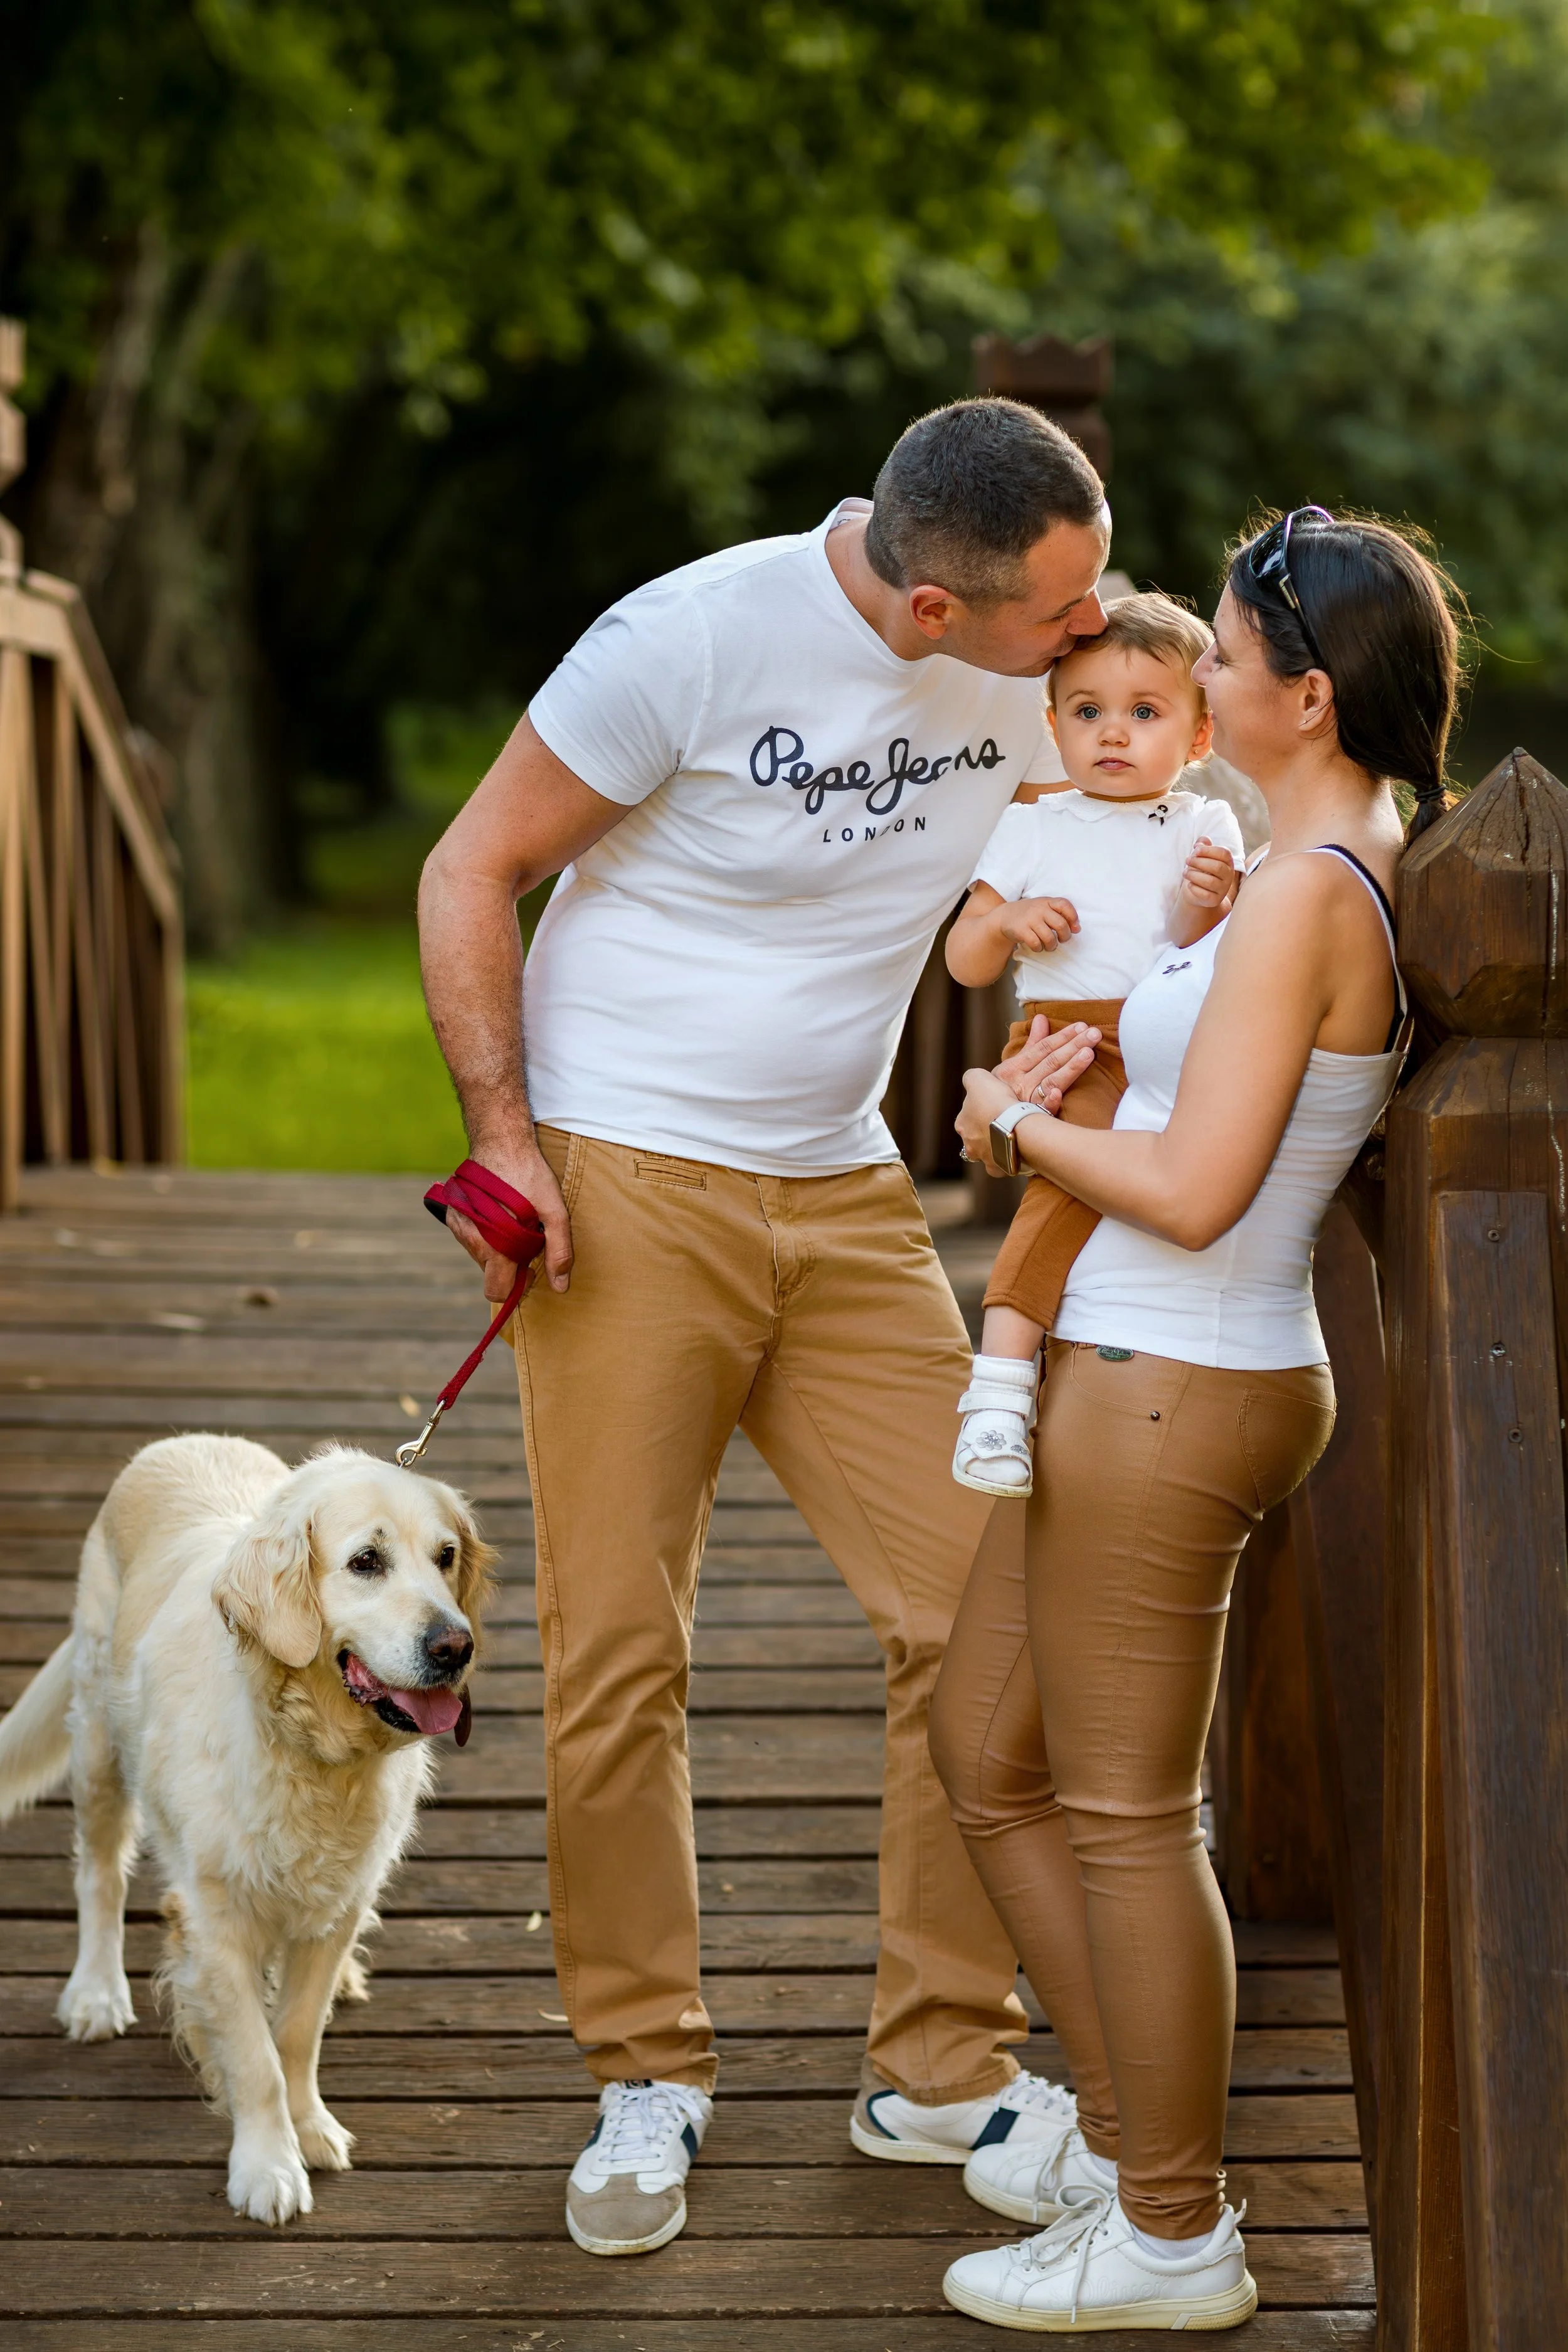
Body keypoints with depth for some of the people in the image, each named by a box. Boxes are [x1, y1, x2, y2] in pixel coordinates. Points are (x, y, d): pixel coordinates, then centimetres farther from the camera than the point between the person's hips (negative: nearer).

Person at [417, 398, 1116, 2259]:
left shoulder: (1042, 656, -2)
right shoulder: (698, 640, -17)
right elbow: (472, 871, -7)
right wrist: (503, 1131, -15)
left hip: (844, 1196, 5)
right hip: (624, 1190, -5)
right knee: (618, 1659, -3)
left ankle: (945, 2071, 12)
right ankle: (647, 2078, 15)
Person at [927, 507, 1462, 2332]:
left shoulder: (1305, 893, -20)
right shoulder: (1368, 865, 9)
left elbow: (1192, 1191, -24)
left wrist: (1017, 1120, -7)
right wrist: (1059, 1075, 7)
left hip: (1167, 1396, -10)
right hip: (1140, 1378, 10)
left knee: (1122, 1814, 2)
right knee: (984, 1754, 20)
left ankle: (1172, 2237, 15)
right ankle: (1124, 2133, 31)